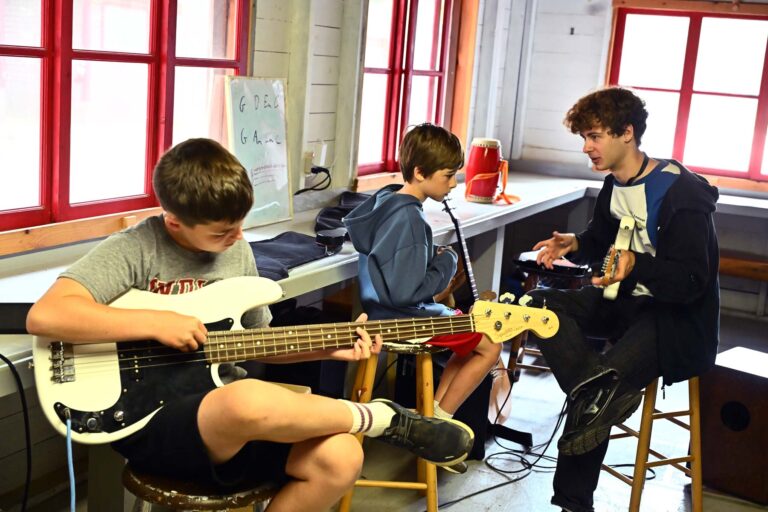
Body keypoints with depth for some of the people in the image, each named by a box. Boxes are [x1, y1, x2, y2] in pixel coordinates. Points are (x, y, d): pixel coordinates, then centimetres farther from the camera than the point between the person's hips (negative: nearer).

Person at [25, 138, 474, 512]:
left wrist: (330, 347, 4)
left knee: (340, 459, -19)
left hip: (230, 417, 7)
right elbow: (45, 315, -23)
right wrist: (156, 322, -23)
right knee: (249, 401, -40)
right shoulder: (134, 251, -11)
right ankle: (382, 419, -13)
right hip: (151, 423, -6)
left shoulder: (238, 251, 10)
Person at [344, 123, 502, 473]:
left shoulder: (388, 201, 5)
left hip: (386, 311, 10)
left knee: (475, 337, 23)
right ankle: (437, 425, 9)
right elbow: (404, 292, -28)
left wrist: (441, 264, 5)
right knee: (490, 345, 2)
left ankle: (434, 412, 21)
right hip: (402, 318, -10)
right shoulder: (409, 218, -25)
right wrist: (446, 265, -14)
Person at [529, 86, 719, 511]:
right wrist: (574, 245, -2)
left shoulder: (681, 193, -20)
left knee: (594, 400, -32)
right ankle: (601, 389, -30)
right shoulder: (614, 186, 5)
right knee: (540, 305, -16)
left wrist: (637, 265, -42)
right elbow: (600, 240, 22)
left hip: (680, 319, -8)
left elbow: (691, 282, -24)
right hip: (628, 301, 9)